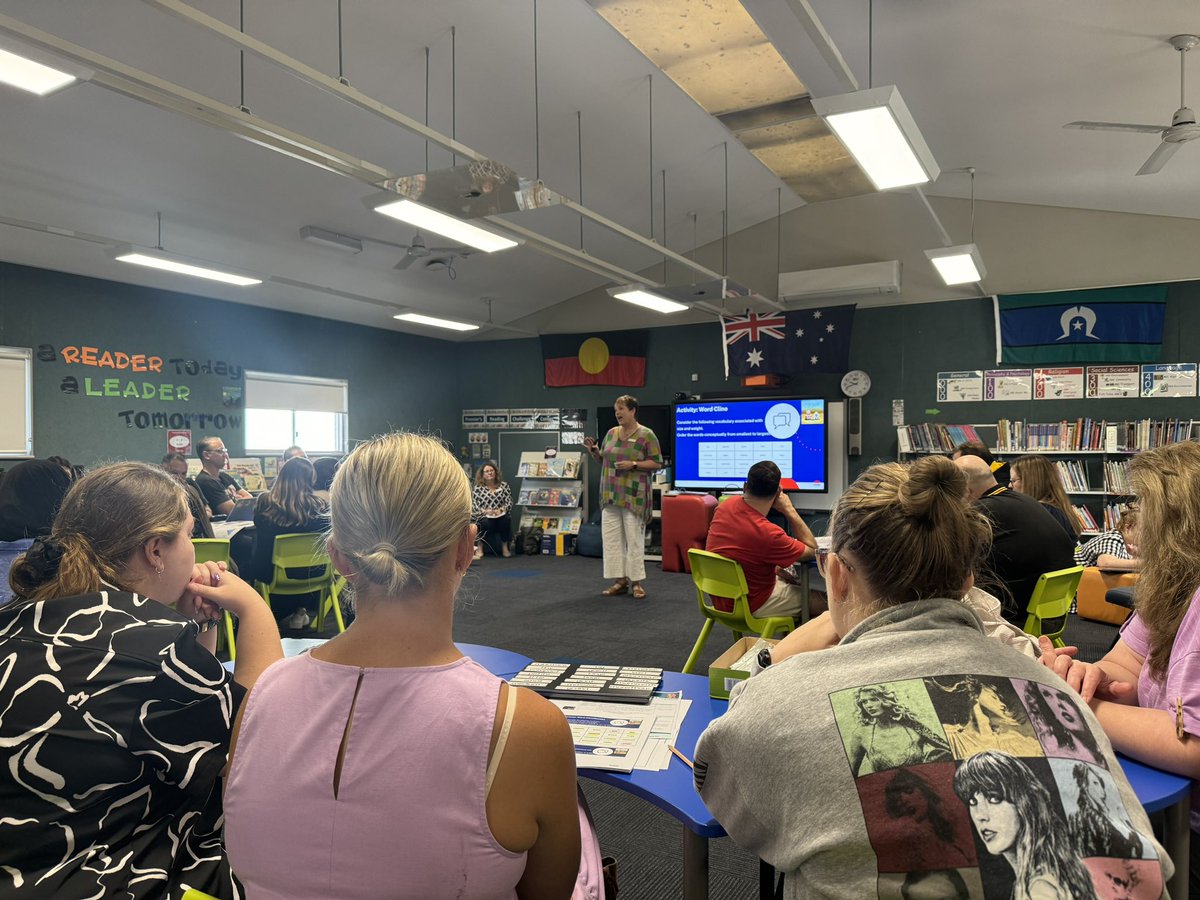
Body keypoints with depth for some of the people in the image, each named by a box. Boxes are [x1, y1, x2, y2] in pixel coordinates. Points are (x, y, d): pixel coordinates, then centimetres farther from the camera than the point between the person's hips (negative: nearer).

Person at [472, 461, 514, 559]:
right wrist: (485, 511, -18)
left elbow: (509, 502, 4)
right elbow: (474, 506, -1)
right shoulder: (477, 488, 4)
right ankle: (480, 548, -17)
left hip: (501, 515, 2)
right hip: (484, 516, -2)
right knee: (485, 522, -36)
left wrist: (501, 509, -15)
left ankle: (505, 546, -12)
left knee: (506, 520, -32)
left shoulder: (504, 485, 9)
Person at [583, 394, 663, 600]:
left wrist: (633, 465, -17)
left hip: (633, 496, -6)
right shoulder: (611, 433, 12)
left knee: (634, 539, -2)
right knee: (611, 538, 5)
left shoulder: (646, 435, -5)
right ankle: (619, 580, 13)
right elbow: (603, 460, 19)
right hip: (610, 495, 6)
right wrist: (593, 450, 0)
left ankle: (636, 582, 6)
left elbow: (657, 463, -6)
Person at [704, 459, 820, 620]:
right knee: (824, 601, 3)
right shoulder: (767, 533, -31)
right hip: (751, 606, -8)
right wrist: (789, 510, -14)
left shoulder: (726, 506, -10)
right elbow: (812, 550, -15)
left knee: (784, 575, 28)